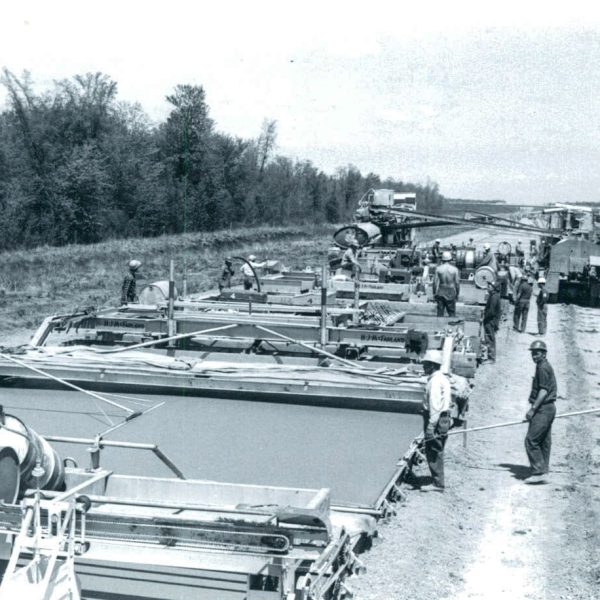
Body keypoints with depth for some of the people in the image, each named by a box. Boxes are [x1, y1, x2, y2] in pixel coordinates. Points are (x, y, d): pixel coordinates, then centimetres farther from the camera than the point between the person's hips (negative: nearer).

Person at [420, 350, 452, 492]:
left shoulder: (435, 381, -17)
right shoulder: (443, 379, 15)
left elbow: (435, 406, -23)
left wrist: (430, 426, -23)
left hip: (436, 420, -10)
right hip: (444, 418, 10)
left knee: (434, 452, -4)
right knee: (436, 452, 15)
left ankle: (437, 483, -1)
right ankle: (438, 482, 22)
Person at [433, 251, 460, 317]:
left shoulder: (438, 269, -6)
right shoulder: (454, 269, -6)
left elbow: (435, 282, -3)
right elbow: (457, 283, -3)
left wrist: (434, 293, 6)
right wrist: (457, 294, 9)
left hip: (440, 294, 1)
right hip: (451, 294, -1)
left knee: (440, 312, 8)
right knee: (452, 313, 6)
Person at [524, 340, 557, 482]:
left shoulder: (543, 367, -14)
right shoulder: (546, 366, 18)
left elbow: (543, 391, -20)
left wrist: (533, 409, -20)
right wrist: (534, 409, 24)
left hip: (543, 409, -11)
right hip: (548, 408, 11)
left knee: (531, 440, -12)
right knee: (544, 441, 13)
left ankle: (538, 471, -11)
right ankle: (543, 469, 18)